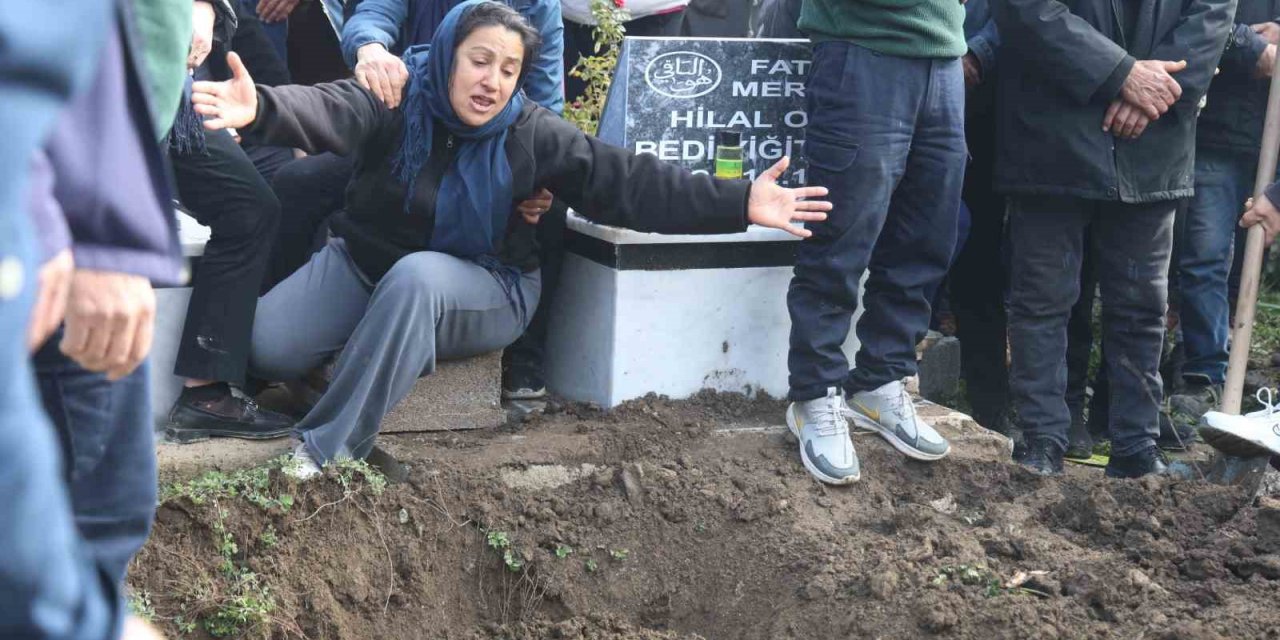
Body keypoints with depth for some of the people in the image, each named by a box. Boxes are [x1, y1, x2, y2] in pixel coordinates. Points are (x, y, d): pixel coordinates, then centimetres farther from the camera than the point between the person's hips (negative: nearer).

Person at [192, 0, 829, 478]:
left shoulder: (532, 134, -9)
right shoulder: (397, 99, -13)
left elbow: (630, 182, -13)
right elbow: (328, 110, -33)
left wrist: (738, 202, -23)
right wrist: (262, 109, -58)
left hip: (479, 290, -1)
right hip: (366, 262, 1)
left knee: (415, 277, -38)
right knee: (269, 344, -19)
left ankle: (327, 450, -32)